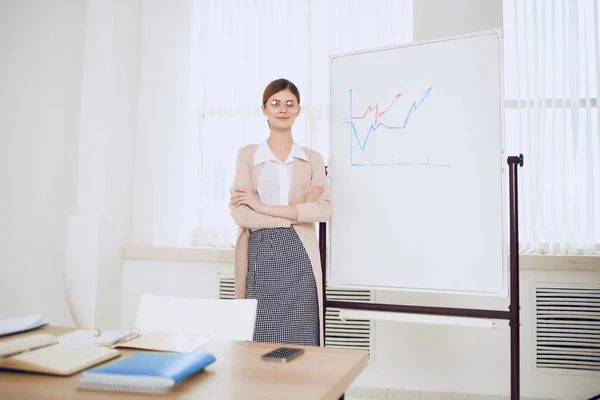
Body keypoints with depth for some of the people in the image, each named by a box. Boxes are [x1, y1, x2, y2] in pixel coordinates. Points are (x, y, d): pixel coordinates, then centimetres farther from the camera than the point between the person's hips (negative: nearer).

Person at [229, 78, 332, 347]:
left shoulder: (312, 159, 10)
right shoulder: (247, 155, 7)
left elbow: (325, 209, -6)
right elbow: (239, 212, -6)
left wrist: (265, 208, -12)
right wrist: (299, 212, -7)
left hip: (299, 256, 1)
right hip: (260, 256, -1)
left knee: (301, 346, 1)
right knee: (260, 344, 1)